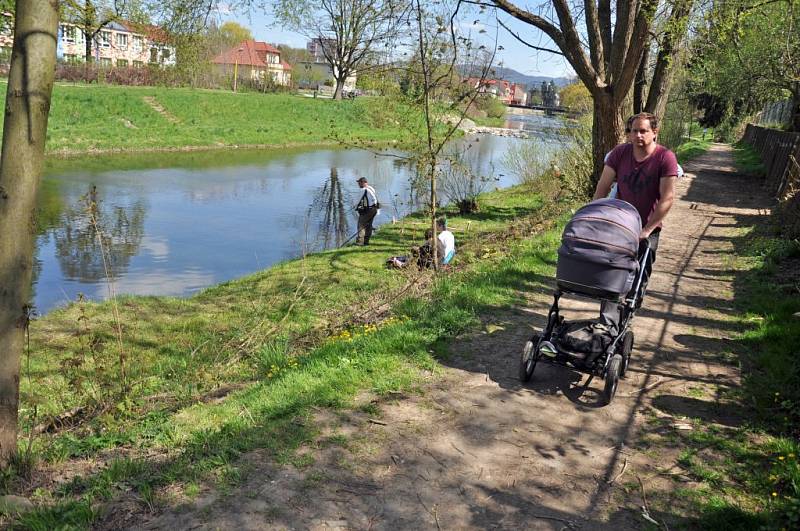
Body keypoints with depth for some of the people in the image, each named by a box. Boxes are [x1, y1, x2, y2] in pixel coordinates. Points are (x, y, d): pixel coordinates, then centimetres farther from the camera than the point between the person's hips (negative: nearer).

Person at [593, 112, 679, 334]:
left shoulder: (665, 158, -14)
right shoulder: (620, 153, -4)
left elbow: (667, 199, -17)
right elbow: (602, 188, -2)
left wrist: (647, 230, -20)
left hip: (647, 229, -2)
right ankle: (608, 324, -4)